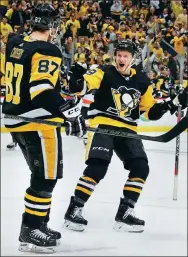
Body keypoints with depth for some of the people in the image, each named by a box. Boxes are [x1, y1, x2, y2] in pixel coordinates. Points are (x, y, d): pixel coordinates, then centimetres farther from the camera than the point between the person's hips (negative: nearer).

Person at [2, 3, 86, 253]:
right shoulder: (47, 51, -17)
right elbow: (43, 90, -27)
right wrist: (70, 112, -27)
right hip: (38, 123, -9)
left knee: (42, 175, 20)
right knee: (46, 178, -2)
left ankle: (38, 225, 27)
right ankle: (30, 231, -3)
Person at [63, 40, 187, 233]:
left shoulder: (142, 81, 10)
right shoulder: (104, 73, -5)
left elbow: (150, 110, 17)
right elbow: (82, 86, -20)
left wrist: (164, 107, -2)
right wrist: (77, 81, -43)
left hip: (127, 130, 6)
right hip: (103, 125, -5)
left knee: (140, 167, -4)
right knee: (97, 168, -20)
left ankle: (124, 213, 5)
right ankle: (74, 210, -10)